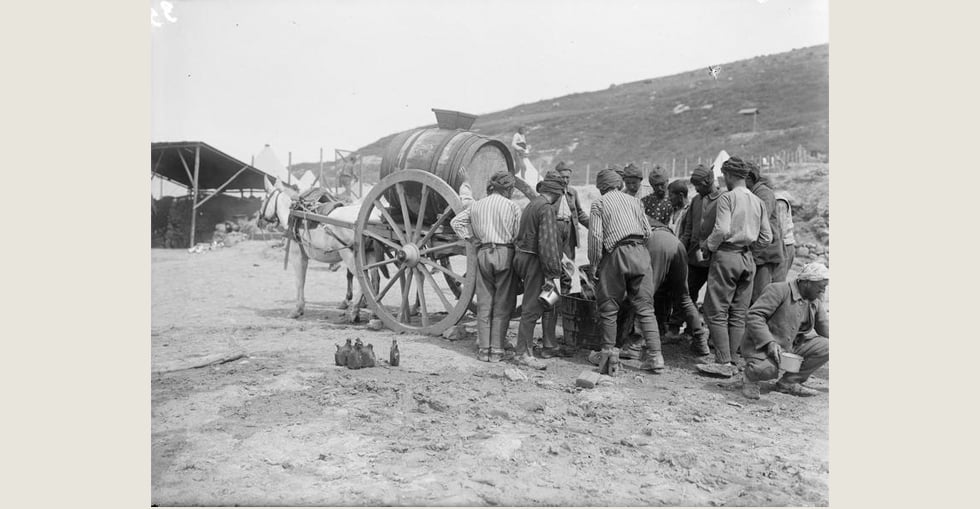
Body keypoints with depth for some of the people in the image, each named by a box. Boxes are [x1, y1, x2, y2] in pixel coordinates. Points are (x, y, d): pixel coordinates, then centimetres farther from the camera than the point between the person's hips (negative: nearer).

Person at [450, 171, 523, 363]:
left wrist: (471, 238, 13)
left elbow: (456, 221, 15)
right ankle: (497, 350, 5)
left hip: (482, 253, 4)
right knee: (502, 304, 4)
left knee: (484, 303, 9)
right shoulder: (512, 206, -1)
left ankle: (483, 349, 11)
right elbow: (518, 236, -6)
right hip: (505, 253, -3)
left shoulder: (476, 205, 12)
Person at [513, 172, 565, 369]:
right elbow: (547, 243, -22)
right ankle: (523, 353, 2)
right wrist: (552, 273, -20)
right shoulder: (546, 208, -15)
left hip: (523, 256, 10)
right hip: (534, 261, -10)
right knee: (532, 308, -4)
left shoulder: (531, 205, 14)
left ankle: (549, 345, 24)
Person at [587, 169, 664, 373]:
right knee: (645, 308, 4)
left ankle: (608, 353, 10)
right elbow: (647, 230, 13)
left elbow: (596, 236, -4)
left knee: (609, 308, 7)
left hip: (616, 254, -3)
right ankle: (655, 355, -1)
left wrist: (594, 265, 1)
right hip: (640, 253, 4)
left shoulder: (599, 203, 6)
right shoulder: (632, 200, 19)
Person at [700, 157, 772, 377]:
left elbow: (722, 230, -18)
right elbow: (766, 237, 10)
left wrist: (707, 246, -2)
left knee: (716, 311, -2)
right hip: (748, 259, 7)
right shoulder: (758, 202, 12)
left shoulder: (727, 197, -7)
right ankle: (732, 362, 12)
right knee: (738, 313, 9)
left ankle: (723, 363, -6)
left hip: (726, 255, -7)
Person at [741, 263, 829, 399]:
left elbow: (826, 329, 17)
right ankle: (750, 376, 2)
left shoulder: (816, 303, 10)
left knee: (826, 347, -11)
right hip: (762, 345, -8)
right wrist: (770, 342, -31)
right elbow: (754, 316, -22)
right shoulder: (778, 290, -15)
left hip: (790, 346, 8)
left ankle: (789, 382, 0)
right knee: (768, 369, -37)